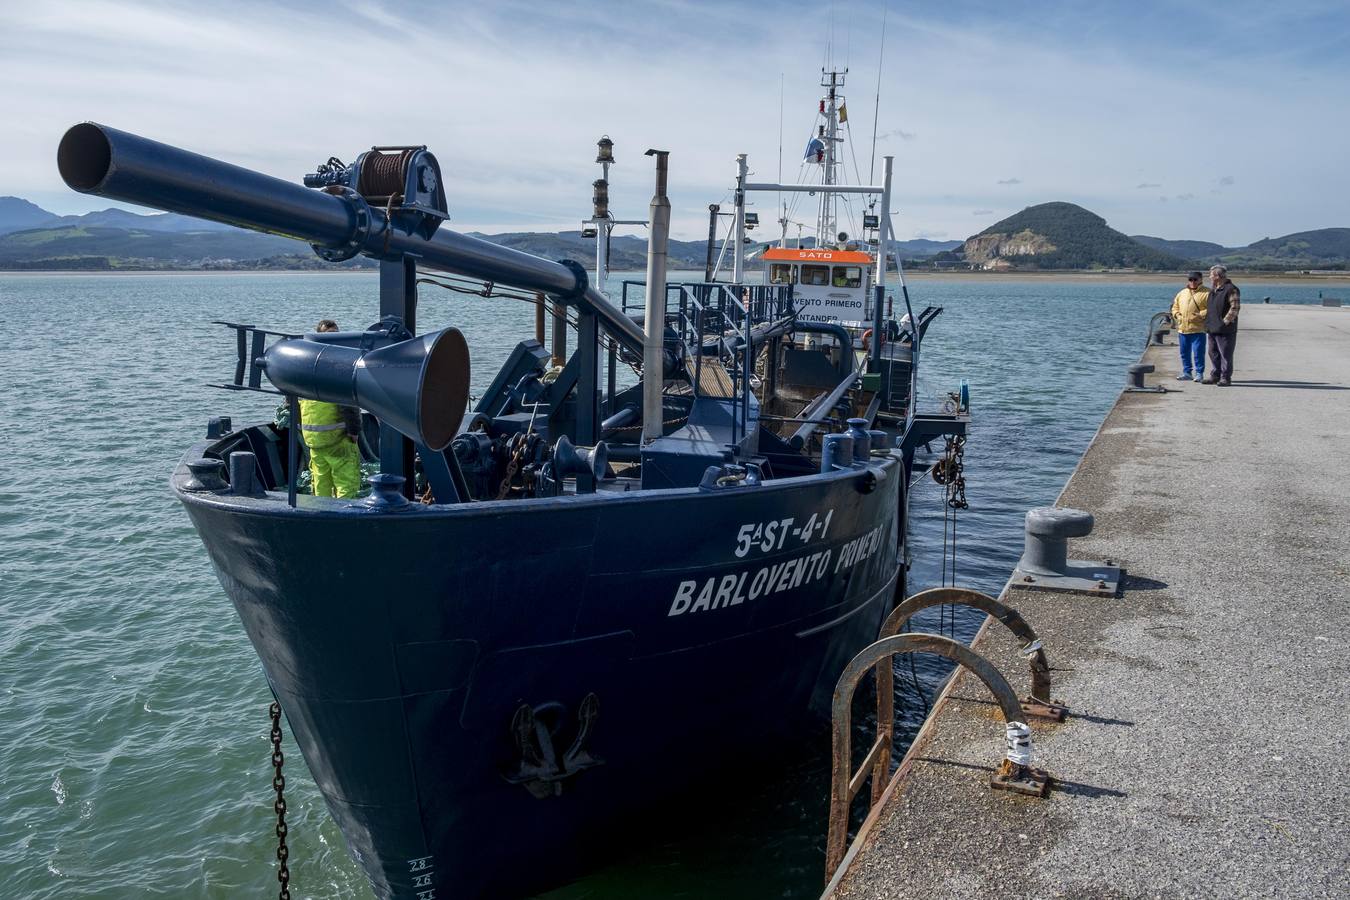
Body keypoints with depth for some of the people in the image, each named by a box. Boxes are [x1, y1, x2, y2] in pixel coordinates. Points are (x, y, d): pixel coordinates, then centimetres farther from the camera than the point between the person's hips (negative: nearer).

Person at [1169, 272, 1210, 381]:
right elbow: (1175, 307, 21)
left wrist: (1200, 315, -20)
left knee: (1198, 353, -4)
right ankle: (1187, 372, 21)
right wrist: (1177, 315, 3)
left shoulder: (1206, 293, -3)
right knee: (1184, 352, 11)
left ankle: (1199, 373, 5)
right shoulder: (1182, 293, 15)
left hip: (1198, 330, -6)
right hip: (1182, 329, 6)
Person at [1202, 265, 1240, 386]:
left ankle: (1226, 378, 1)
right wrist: (1207, 321, 16)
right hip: (1212, 328, 9)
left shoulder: (1231, 289, -12)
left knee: (1225, 354, -3)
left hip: (1225, 330, -9)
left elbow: (1235, 307, -17)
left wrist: (1225, 321, -18)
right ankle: (1215, 376, 21)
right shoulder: (1213, 290, 16)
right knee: (1213, 353, 13)